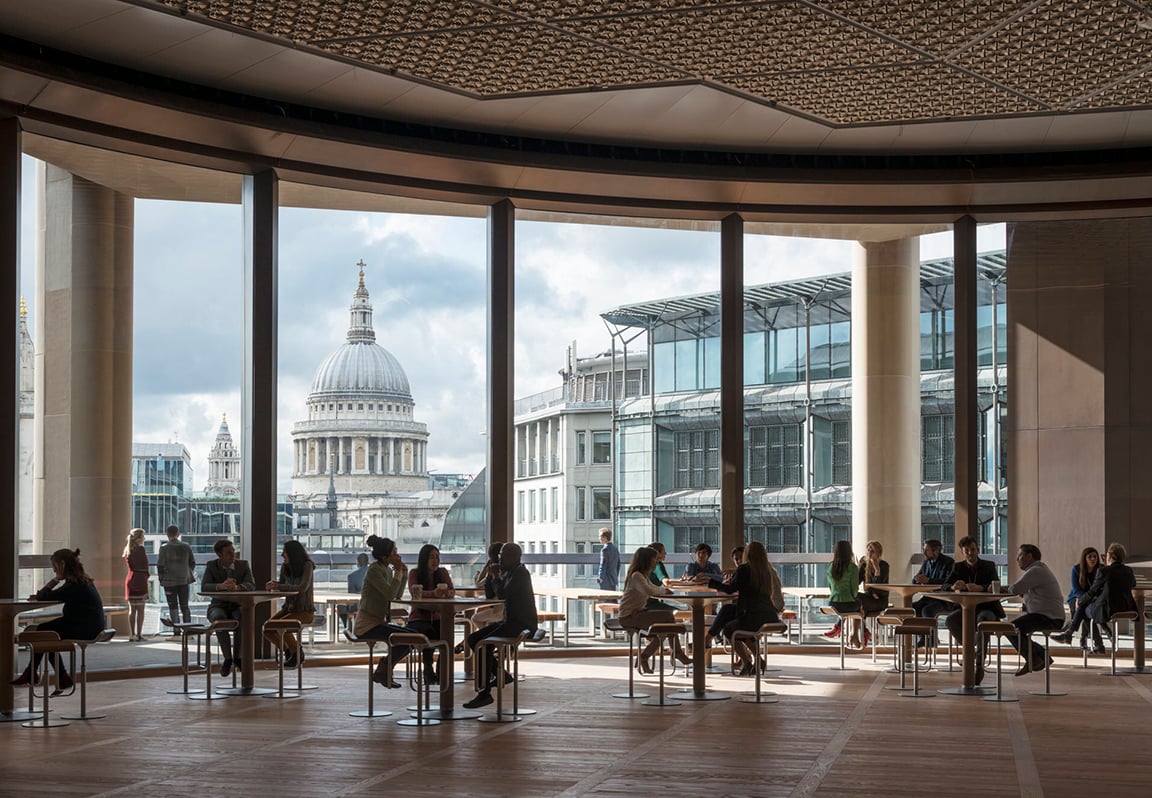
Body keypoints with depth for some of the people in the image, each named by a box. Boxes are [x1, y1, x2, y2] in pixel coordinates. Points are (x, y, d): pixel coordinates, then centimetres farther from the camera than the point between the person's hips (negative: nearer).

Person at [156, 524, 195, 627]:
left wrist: (161, 579, 4)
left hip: (169, 581, -3)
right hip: (184, 580, 3)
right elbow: (192, 563, 7)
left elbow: (160, 565, -8)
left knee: (173, 606, 4)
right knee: (184, 606, 10)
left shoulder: (164, 548, -9)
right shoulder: (186, 547, 1)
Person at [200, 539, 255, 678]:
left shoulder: (243, 565, -1)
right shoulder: (211, 566, -4)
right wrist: (221, 586, -39)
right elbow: (204, 588, -18)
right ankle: (227, 658, -27)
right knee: (220, 619, -39)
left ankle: (237, 656, -18)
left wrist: (236, 587, -39)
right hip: (219, 607, -1)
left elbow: (251, 585, -16)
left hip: (238, 607, 1)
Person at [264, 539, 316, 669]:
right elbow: (281, 586, 11)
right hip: (289, 608, 6)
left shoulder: (307, 565, -15)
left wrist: (278, 586, -34)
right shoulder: (285, 566, 3)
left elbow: (303, 588, -27)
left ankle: (297, 652, -5)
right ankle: (288, 650, 8)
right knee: (266, 628, -17)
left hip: (305, 611, -6)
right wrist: (273, 584, -14)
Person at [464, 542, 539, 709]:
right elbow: (491, 596, 19)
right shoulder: (509, 573, 17)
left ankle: (485, 693, -24)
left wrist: (497, 579, -7)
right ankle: (501, 674, 16)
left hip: (522, 624, -10)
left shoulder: (521, 573, -13)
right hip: (510, 621, 10)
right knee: (473, 639, 6)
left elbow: (502, 595, -23)